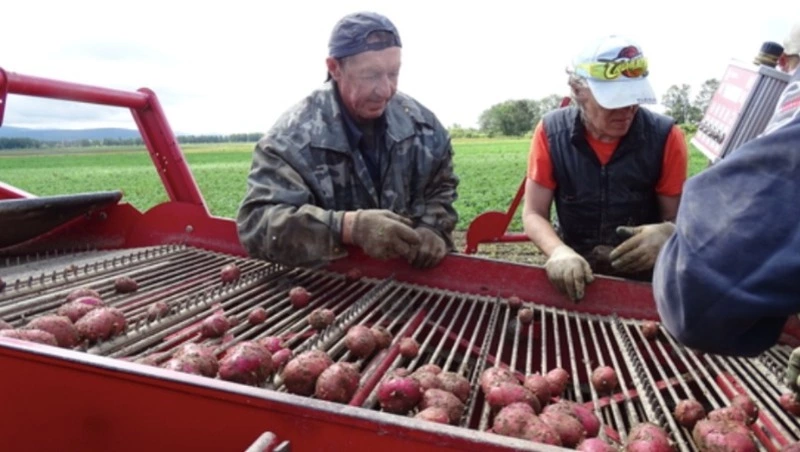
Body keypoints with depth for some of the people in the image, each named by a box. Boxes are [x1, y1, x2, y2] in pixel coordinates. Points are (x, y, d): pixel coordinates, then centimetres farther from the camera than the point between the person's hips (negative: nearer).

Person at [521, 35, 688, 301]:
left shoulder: (665, 136, -10)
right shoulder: (551, 132, -10)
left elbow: (678, 217, -2)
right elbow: (534, 215, -8)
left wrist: (667, 233, -25)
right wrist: (560, 252, -27)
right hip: (575, 272, 0)